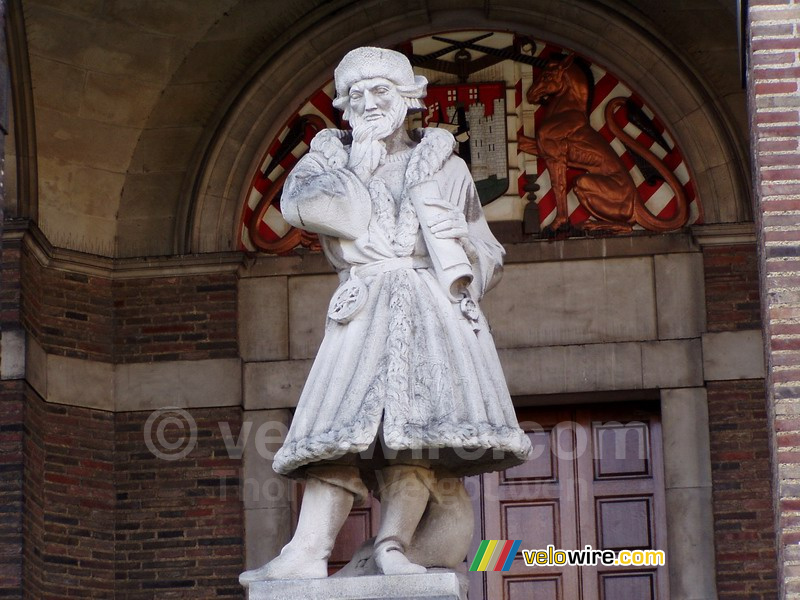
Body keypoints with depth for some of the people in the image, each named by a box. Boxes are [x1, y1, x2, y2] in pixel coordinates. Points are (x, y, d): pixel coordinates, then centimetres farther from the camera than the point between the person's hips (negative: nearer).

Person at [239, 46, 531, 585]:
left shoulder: (446, 165, 20)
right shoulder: (331, 157, 19)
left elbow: (488, 258, 22)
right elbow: (300, 203, -5)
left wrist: (462, 242, -1)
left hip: (436, 308, 0)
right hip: (365, 312, 0)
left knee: (419, 424, -21)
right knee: (345, 426, -18)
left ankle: (392, 545, -31)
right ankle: (309, 552, -29)